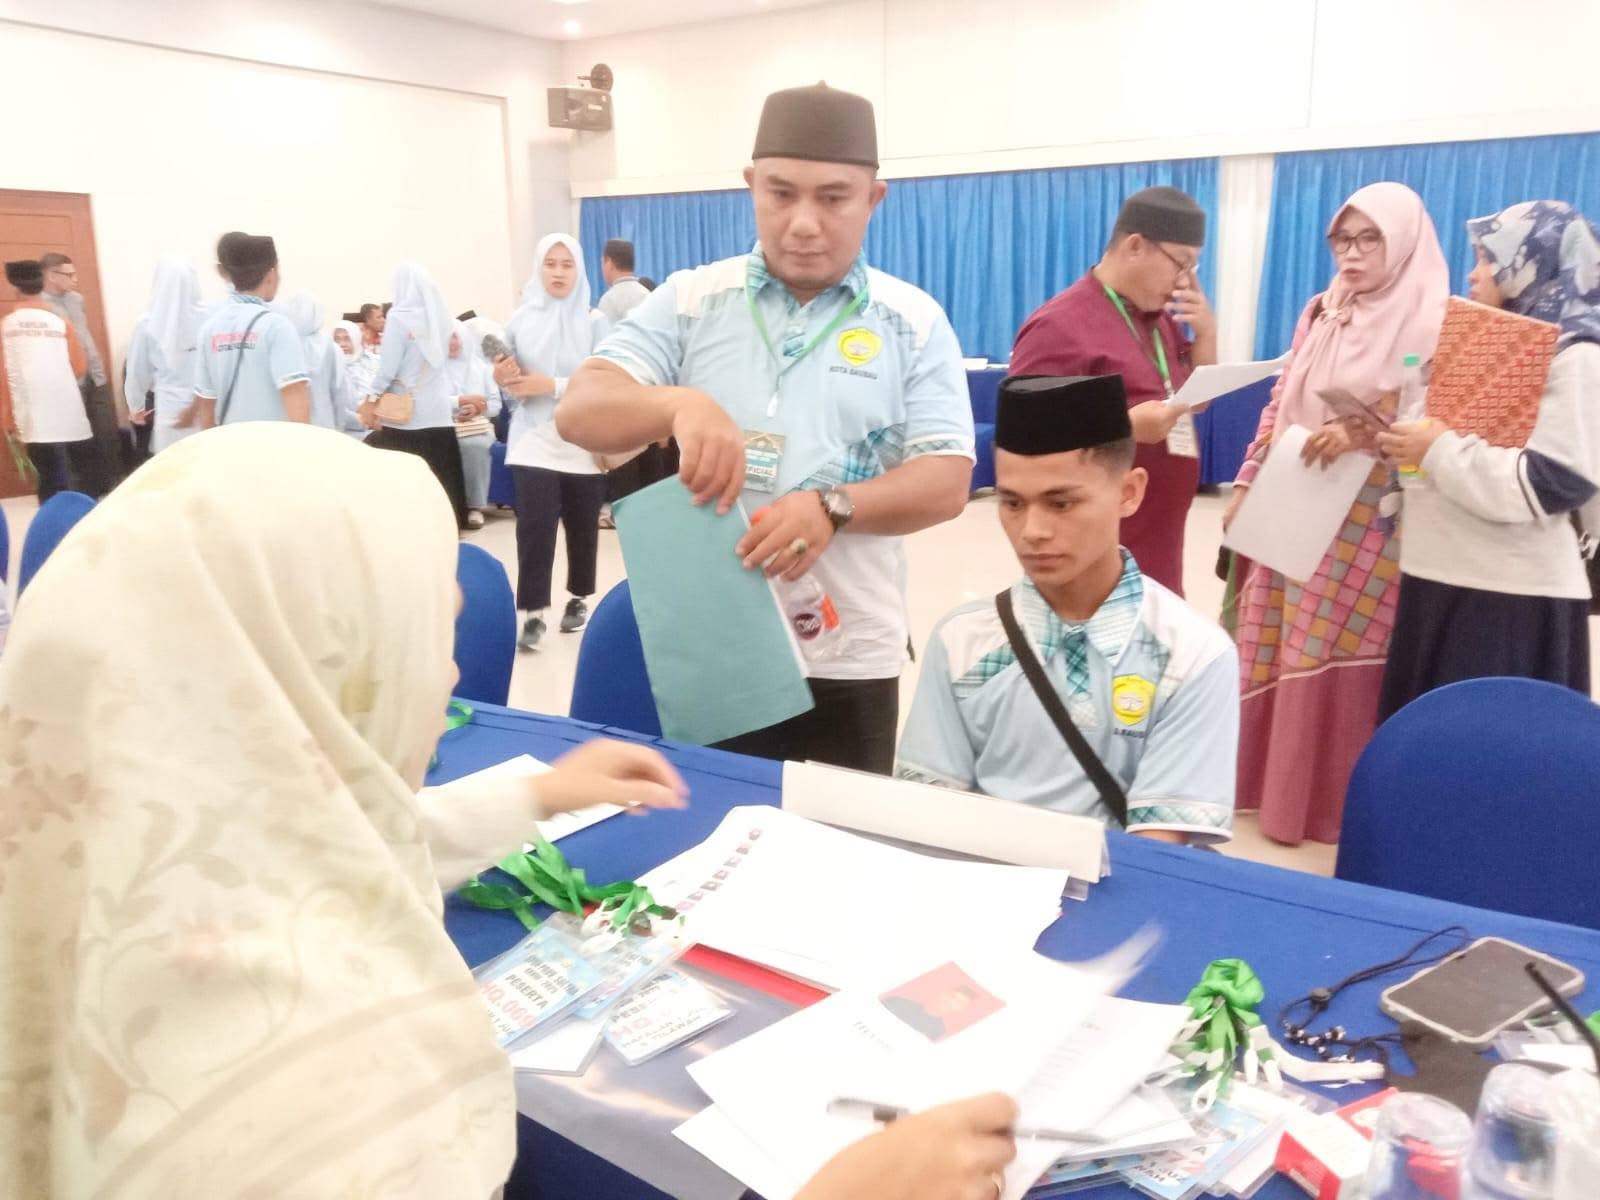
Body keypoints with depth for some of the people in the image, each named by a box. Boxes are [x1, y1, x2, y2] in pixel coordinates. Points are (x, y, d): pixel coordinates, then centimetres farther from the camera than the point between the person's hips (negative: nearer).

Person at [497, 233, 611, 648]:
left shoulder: (594, 322, -1)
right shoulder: (520, 321, 5)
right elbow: (513, 388, 9)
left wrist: (552, 385, -19)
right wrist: (504, 380, -13)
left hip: (584, 443, 0)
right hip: (534, 442, 1)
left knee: (582, 527, 9)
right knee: (534, 526, -9)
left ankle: (579, 599, 27)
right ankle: (533, 614, -4)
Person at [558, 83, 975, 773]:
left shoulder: (913, 322, 1)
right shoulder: (689, 301, 2)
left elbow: (947, 482, -4)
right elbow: (580, 412, -5)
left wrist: (833, 506, -23)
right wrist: (680, 404, -27)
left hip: (844, 662, 0)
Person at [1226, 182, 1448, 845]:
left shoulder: (1432, 323, -7)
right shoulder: (1319, 314, 12)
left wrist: (1364, 434, -28)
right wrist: (1245, 485, 11)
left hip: (1365, 524, -6)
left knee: (1336, 660, 1)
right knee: (1273, 650, 10)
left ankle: (1331, 800, 16)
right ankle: (1268, 778, 26)